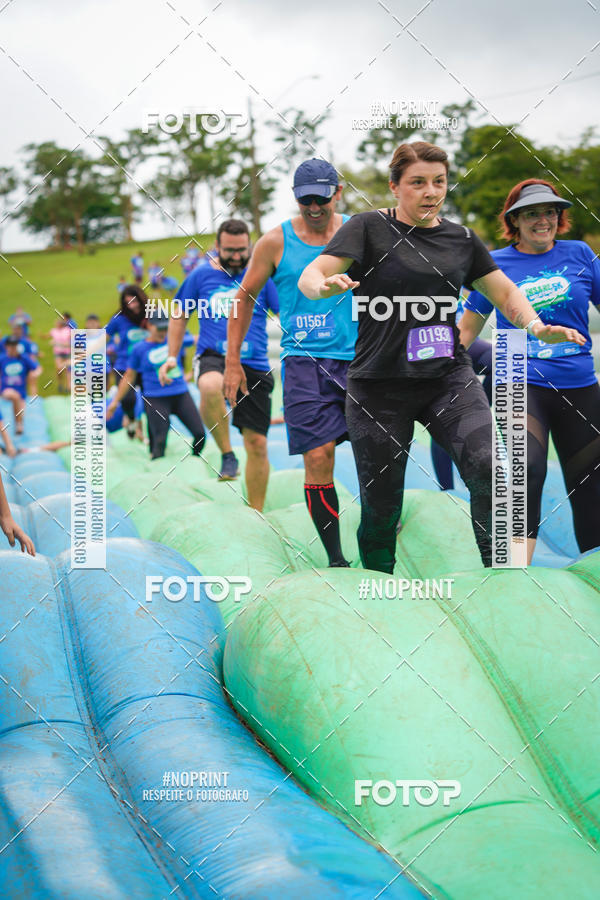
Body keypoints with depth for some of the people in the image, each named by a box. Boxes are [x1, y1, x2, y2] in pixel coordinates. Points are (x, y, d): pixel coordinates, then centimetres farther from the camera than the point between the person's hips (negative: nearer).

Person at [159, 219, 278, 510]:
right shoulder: (201, 275, 6)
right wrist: (171, 357, 11)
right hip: (213, 356, -1)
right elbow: (179, 316, 17)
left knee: (257, 444, 1)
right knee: (210, 386, -40)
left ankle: (256, 514, 17)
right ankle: (227, 453, -19)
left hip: (255, 365, 1)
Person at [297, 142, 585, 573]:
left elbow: (506, 292, 18)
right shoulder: (368, 228, -2)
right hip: (380, 384, -2)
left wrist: (536, 325, -3)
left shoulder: (461, 237, 11)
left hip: (449, 377, 3)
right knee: (381, 507, 2)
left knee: (488, 470, -21)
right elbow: (310, 277, -12)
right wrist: (325, 285, -37)